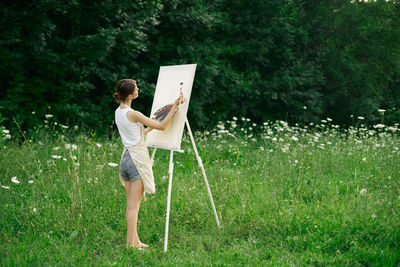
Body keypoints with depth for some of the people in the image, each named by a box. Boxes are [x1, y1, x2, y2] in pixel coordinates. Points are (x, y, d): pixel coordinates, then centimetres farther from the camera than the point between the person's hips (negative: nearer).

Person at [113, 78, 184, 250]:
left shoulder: (118, 112, 9)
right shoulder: (133, 114, -17)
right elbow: (162, 126, -13)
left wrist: (149, 128, 25)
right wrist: (175, 106, -12)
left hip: (125, 157, 8)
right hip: (137, 158, -8)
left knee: (131, 204, 12)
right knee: (134, 205, -3)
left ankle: (135, 241, 18)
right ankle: (130, 245, 0)